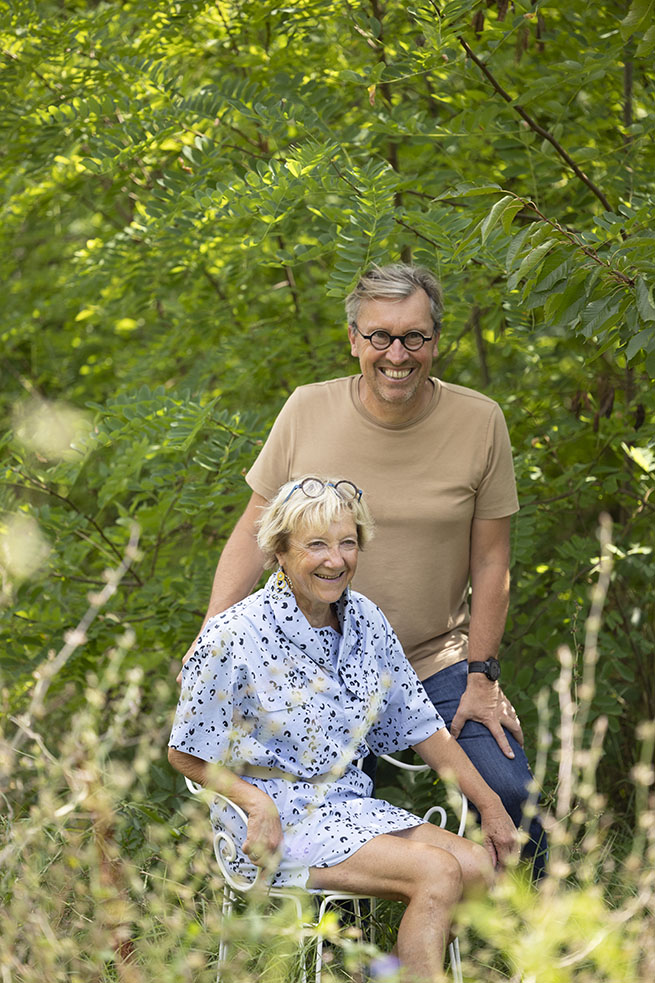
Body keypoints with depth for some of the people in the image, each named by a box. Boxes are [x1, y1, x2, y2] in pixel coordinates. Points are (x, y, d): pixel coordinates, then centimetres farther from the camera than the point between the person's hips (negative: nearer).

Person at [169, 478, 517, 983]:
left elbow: (423, 727, 11)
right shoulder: (236, 638, -15)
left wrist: (491, 805, 6)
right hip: (277, 822, -7)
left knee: (482, 865, -14)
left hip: (350, 807, 7)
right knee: (437, 873, -23)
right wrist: (256, 802, -21)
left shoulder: (365, 620, 3)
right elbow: (186, 754, -6)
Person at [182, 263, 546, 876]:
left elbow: (490, 560, -1)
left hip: (440, 660, 0)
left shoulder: (479, 422, -6)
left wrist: (481, 678, -4)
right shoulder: (307, 411, -5)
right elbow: (254, 533, 1)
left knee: (509, 794, -14)